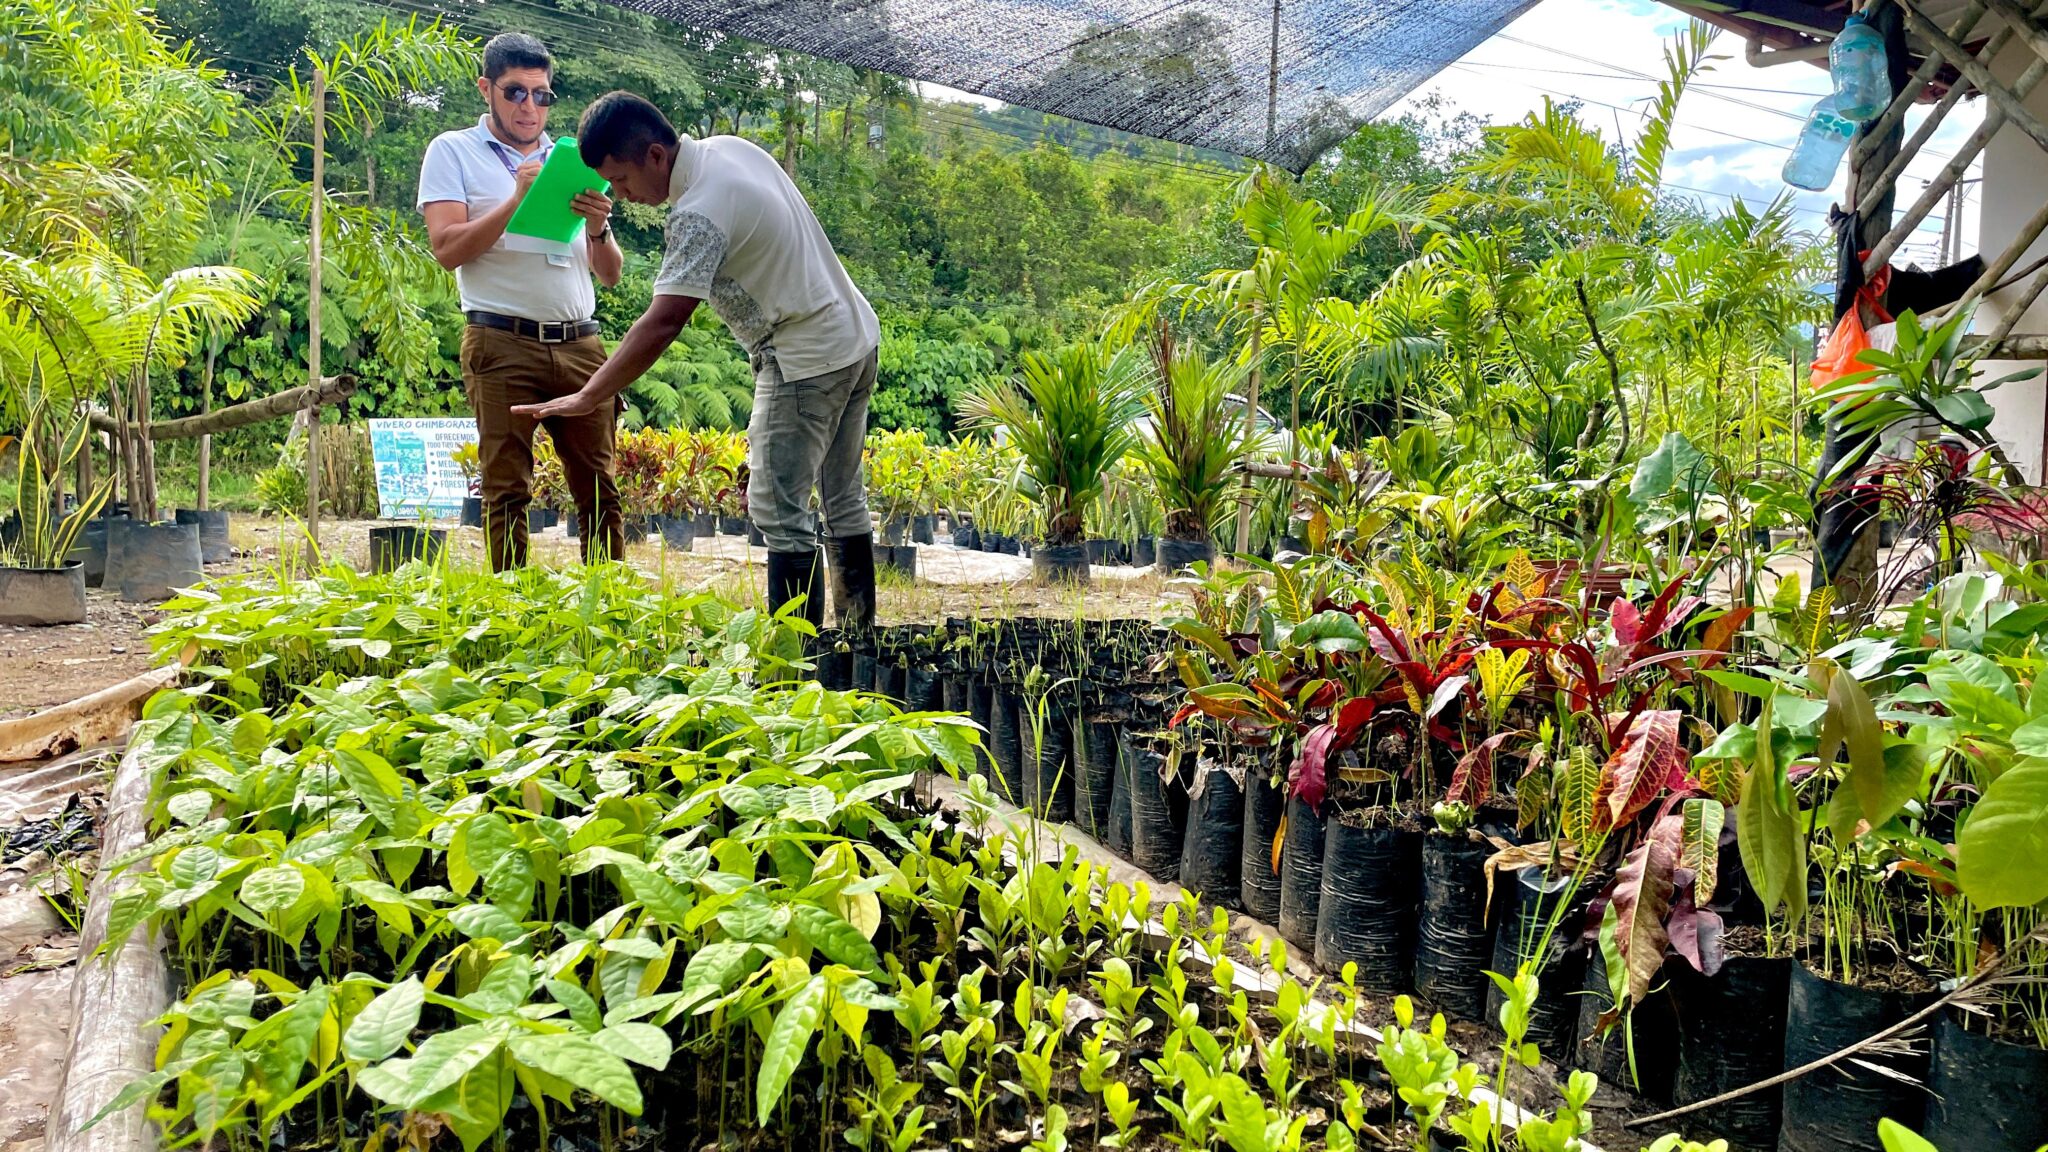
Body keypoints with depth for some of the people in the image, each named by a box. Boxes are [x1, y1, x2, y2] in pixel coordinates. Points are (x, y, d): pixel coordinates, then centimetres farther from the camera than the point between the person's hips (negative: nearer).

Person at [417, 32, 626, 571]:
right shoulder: (454, 151, 10)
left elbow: (610, 275, 17)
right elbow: (447, 249, -4)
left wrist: (597, 229, -4)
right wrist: (517, 199, -12)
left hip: (579, 344, 3)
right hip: (503, 343, -3)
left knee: (599, 489, 0)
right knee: (507, 492, -5)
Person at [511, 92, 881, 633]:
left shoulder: (699, 214, -24)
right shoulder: (730, 146, 4)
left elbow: (662, 324, -29)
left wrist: (588, 398, -26)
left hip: (806, 361, -10)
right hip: (856, 338, 10)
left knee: (778, 509, -5)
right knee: (843, 501, 15)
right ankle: (857, 635, 24)